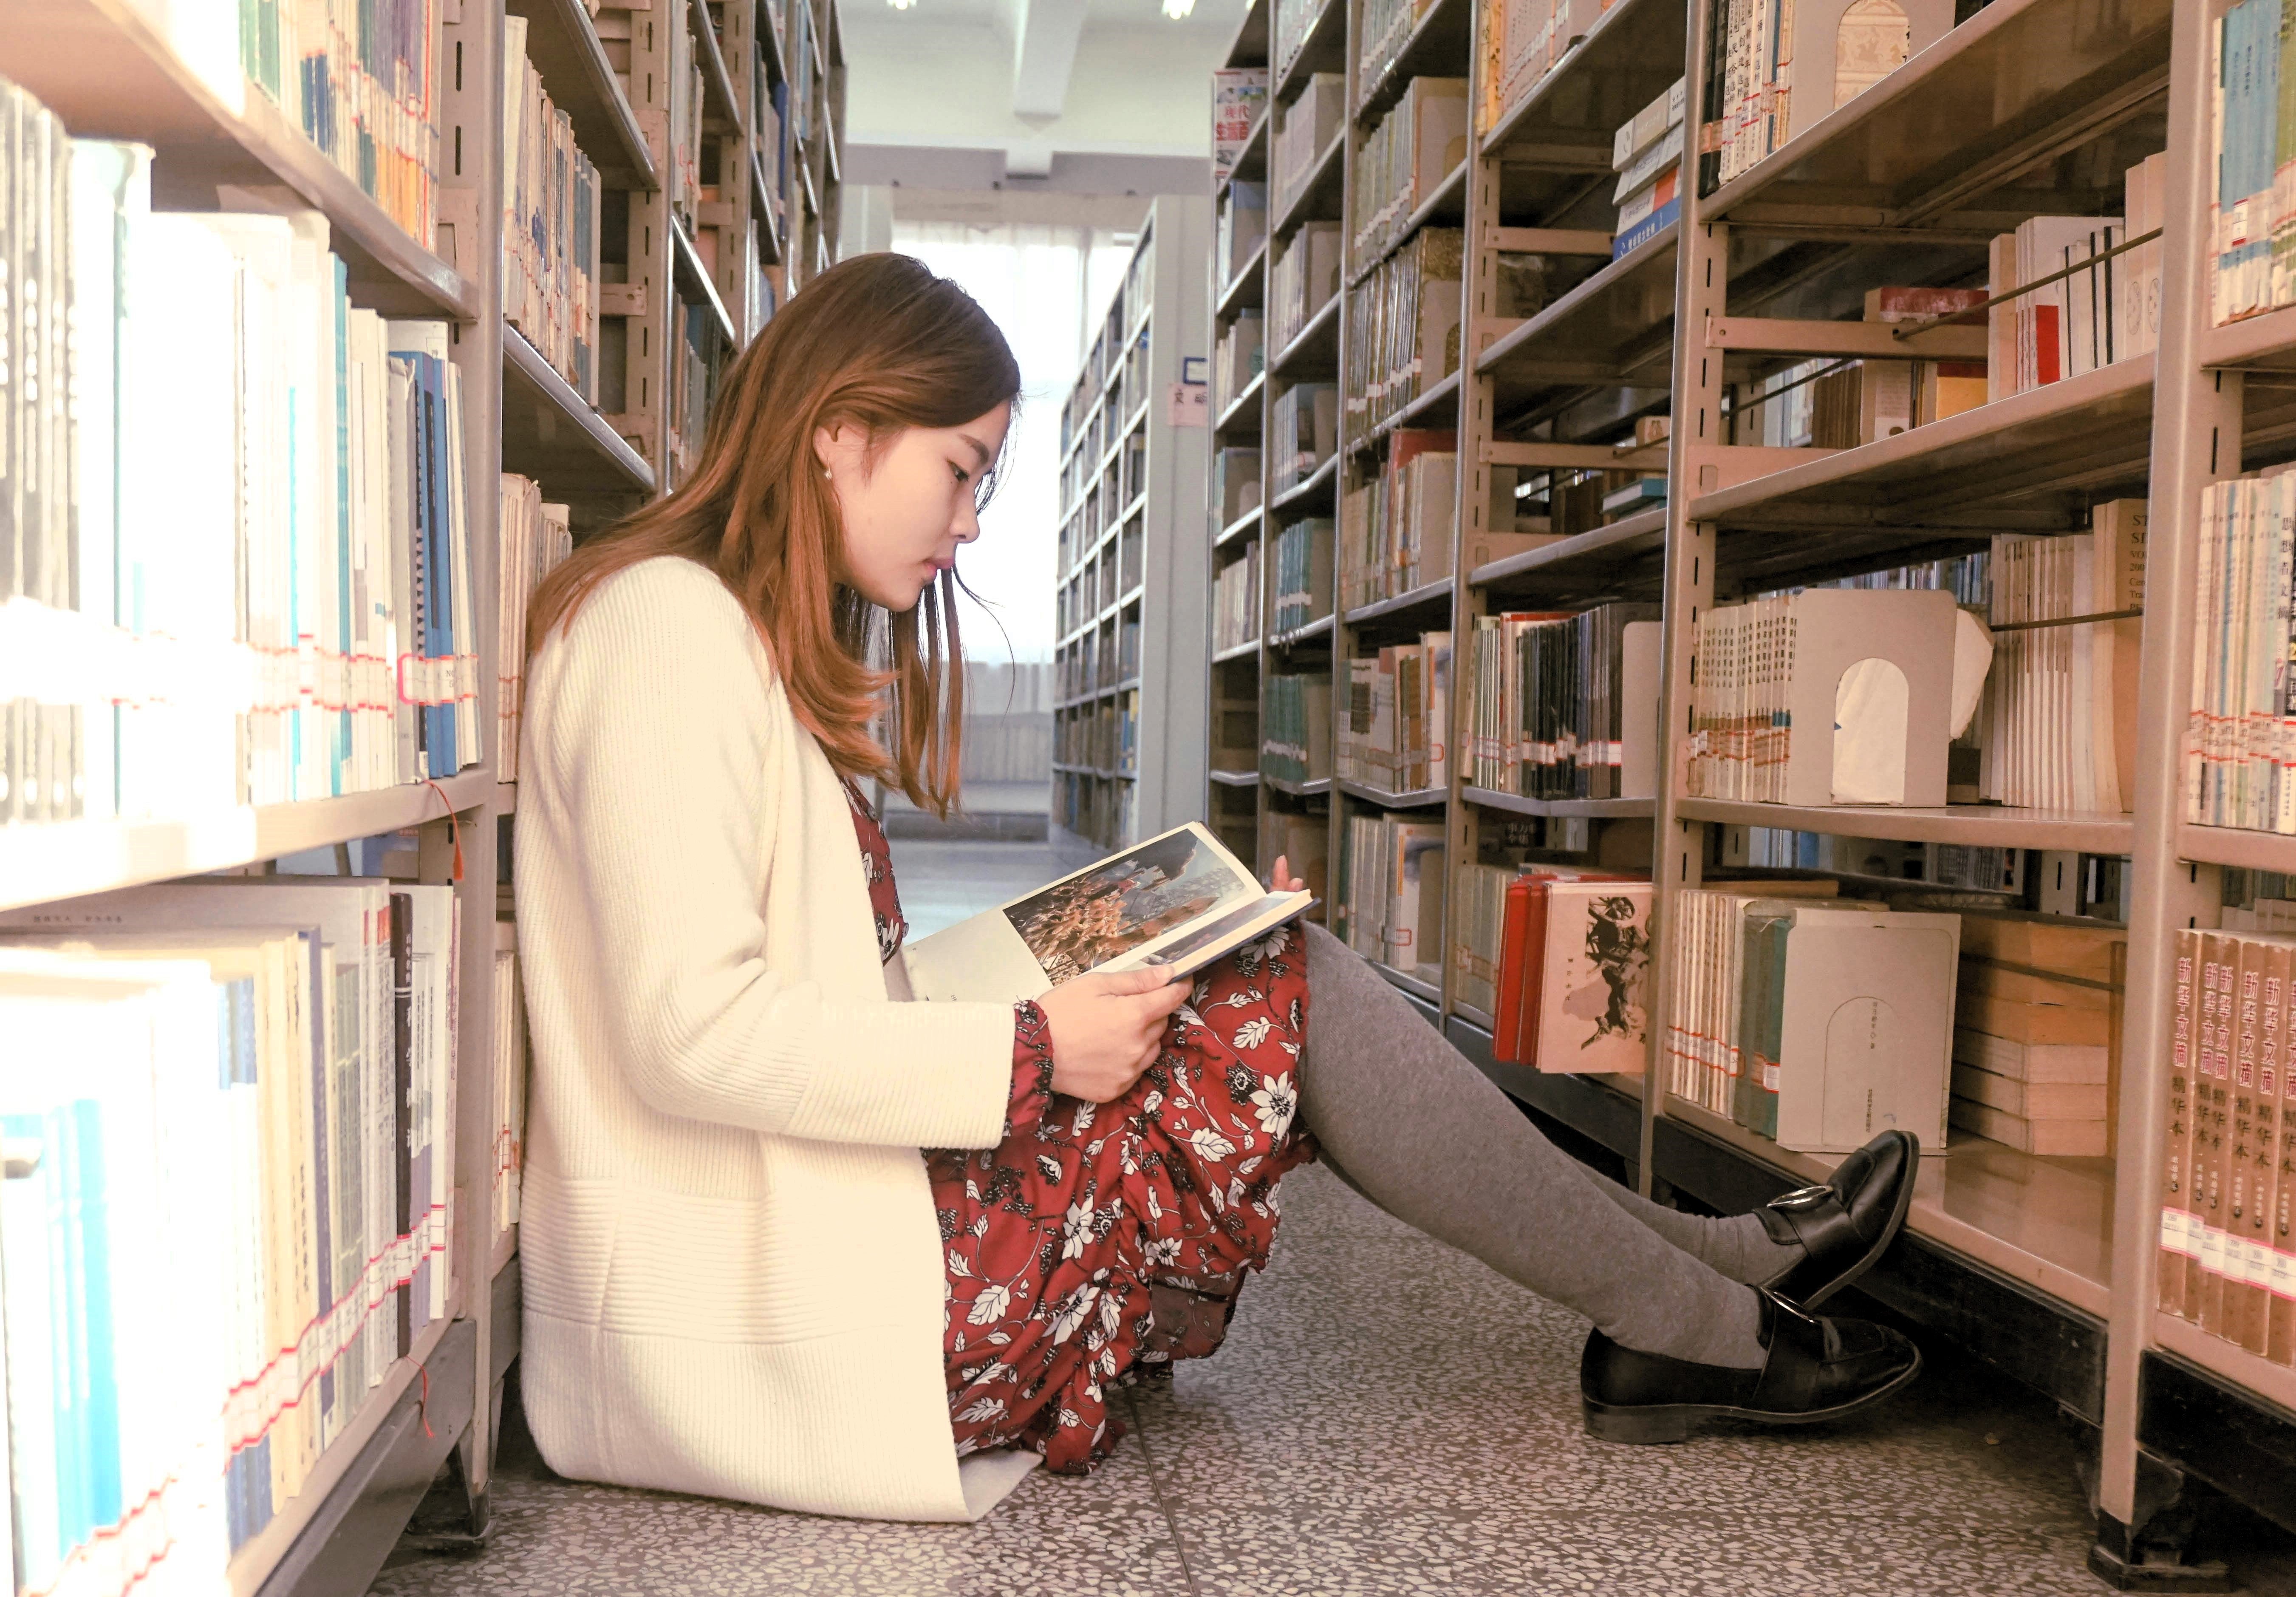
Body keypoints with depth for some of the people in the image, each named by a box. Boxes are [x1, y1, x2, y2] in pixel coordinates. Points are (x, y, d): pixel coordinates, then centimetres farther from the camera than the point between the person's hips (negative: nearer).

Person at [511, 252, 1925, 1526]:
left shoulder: (765, 646, 16)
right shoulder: (667, 627, -14)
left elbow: (837, 986, 12)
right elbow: (693, 1037, -22)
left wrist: (1133, 951, 3)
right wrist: (1030, 1049, -17)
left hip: (828, 1224, 9)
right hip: (768, 1319, -9)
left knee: (1270, 984, 2)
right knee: (1286, 1002, -12)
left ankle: (1687, 1271, 10)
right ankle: (1705, 1327, 4)